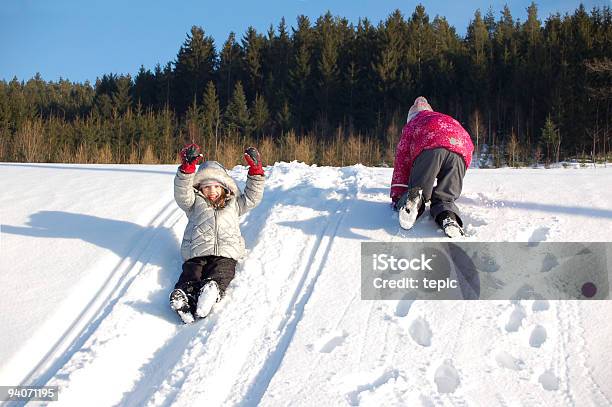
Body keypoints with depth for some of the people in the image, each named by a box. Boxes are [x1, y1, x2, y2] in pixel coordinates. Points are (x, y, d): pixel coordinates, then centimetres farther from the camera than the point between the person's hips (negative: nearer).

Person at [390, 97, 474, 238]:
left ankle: (413, 197, -35)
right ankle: (449, 218, -28)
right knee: (445, 198, 7)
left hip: (430, 147, -3)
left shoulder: (411, 124, 35)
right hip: (462, 150, 3)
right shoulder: (449, 120, 47)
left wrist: (397, 196, 28)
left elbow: (402, 159, 28)